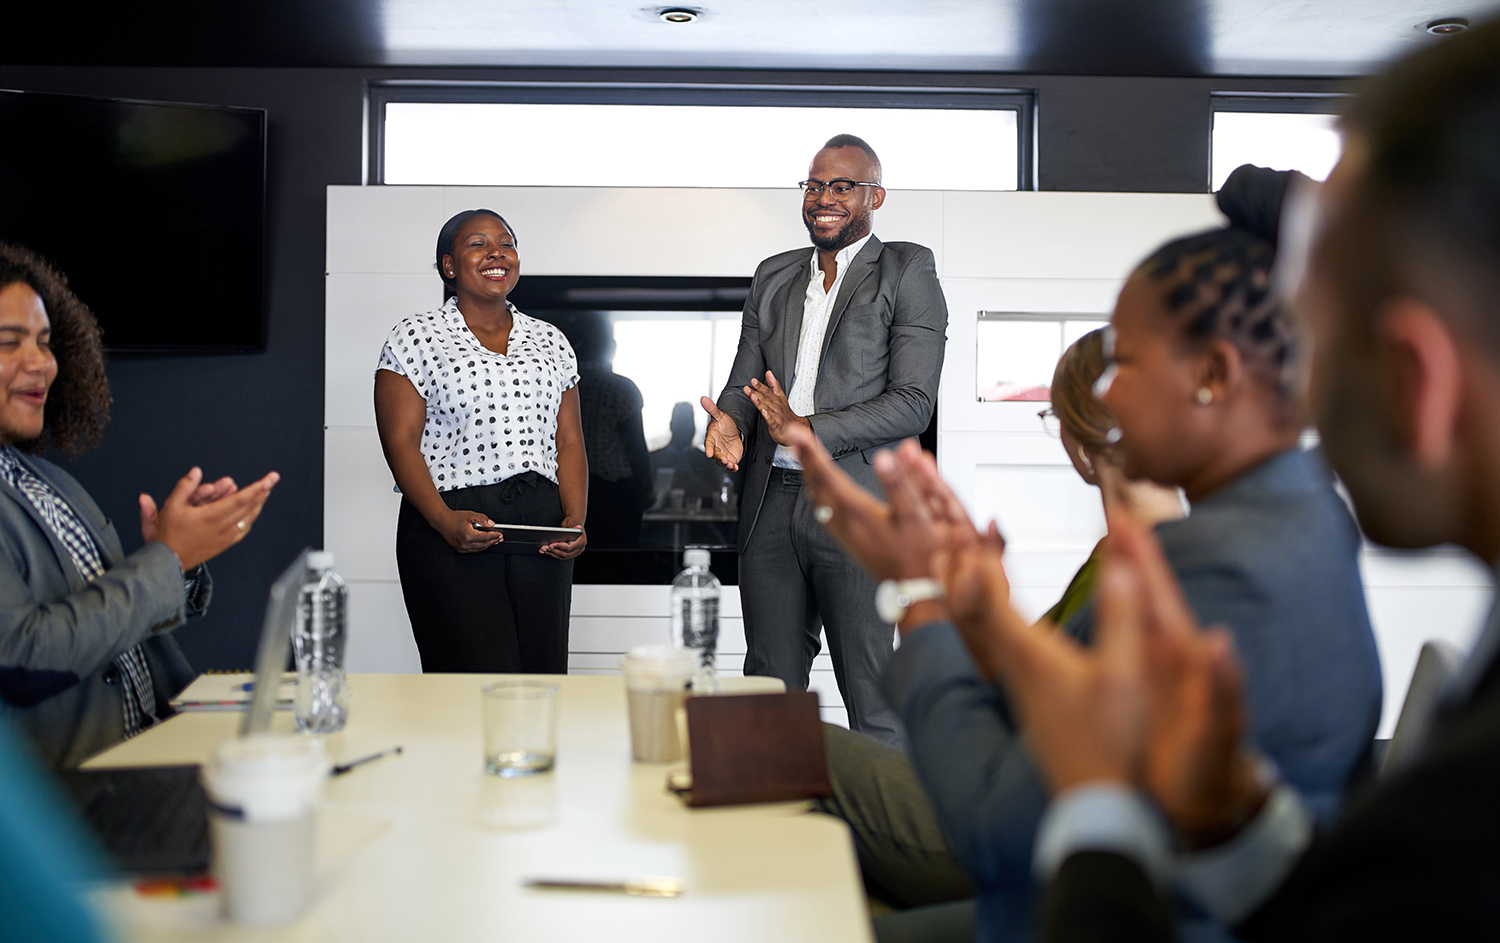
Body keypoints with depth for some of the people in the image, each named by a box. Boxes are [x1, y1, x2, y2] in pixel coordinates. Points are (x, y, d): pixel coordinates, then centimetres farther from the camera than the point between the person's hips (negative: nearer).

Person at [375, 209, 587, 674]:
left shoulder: (549, 341, 17)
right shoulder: (415, 336, 5)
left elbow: (569, 441, 14)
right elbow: (400, 442, -3)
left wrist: (576, 521, -3)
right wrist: (445, 521, -17)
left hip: (541, 530, 4)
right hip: (451, 535, -4)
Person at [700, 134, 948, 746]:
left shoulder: (907, 272, 0)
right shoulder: (774, 276, 17)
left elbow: (913, 402, -8)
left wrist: (808, 429, -17)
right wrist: (729, 418, -5)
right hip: (771, 504, 5)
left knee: (870, 694, -2)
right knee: (770, 689, 10)